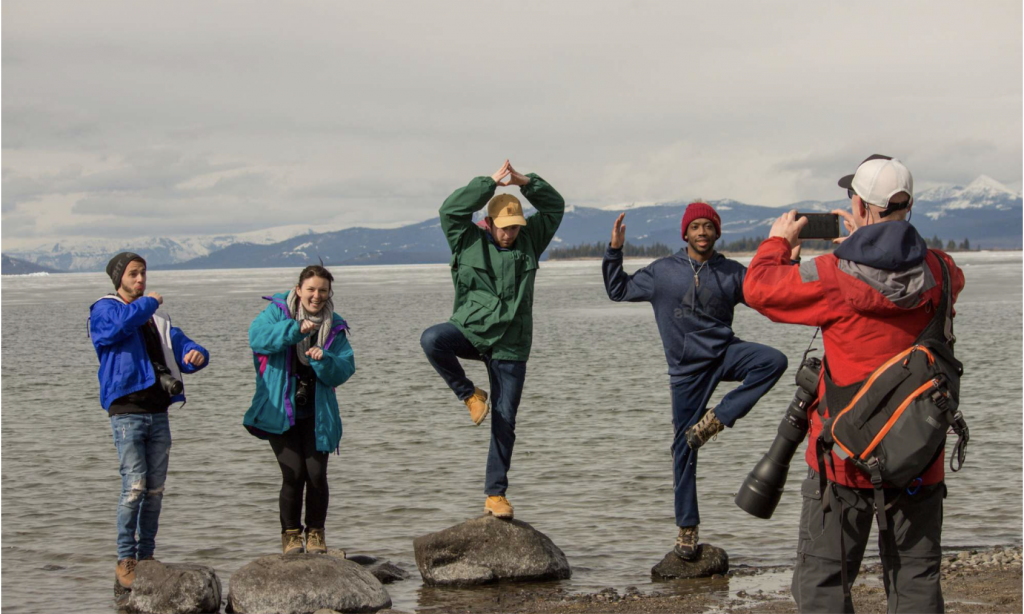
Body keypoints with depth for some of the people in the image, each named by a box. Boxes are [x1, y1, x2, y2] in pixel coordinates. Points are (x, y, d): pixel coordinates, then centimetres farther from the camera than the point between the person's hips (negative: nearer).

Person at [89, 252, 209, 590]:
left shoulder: (157, 317, 20)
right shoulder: (104, 310, 2)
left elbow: (181, 343, 14)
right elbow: (121, 324, -21)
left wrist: (196, 354, -10)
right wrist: (149, 302, -7)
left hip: (158, 412, 6)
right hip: (127, 412, -6)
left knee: (156, 489, 5)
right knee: (134, 486, -13)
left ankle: (146, 557, 12)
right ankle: (125, 561, -7)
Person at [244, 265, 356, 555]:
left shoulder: (335, 327, 7)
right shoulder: (278, 311, 0)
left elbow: (344, 370, -1)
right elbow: (257, 336, -19)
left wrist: (324, 360, -21)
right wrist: (295, 330, -30)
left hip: (316, 414, 2)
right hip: (279, 411, -2)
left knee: (316, 474, -7)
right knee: (294, 472, -11)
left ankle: (316, 532, 14)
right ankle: (290, 534, 8)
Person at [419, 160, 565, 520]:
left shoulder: (529, 241, 8)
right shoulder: (468, 241, 0)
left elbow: (555, 207, 8)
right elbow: (451, 210, -14)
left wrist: (526, 182, -7)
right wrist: (491, 183, -15)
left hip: (510, 346, 2)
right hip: (470, 331, -1)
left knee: (504, 421, 1)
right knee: (432, 340, -34)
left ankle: (495, 494, 11)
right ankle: (469, 395, -11)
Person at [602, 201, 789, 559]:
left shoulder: (732, 273, 1)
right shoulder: (663, 272, 1)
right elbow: (618, 290, 8)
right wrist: (614, 251, -3)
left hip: (724, 353, 1)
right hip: (686, 369, -1)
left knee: (774, 361, -29)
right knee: (684, 448, -1)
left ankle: (715, 420, -20)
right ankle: (687, 528, 10)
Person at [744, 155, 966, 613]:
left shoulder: (834, 277, -15)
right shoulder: (937, 272, -2)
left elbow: (758, 287, -2)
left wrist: (779, 240, 18)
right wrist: (868, 241, 29)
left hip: (847, 454, -4)